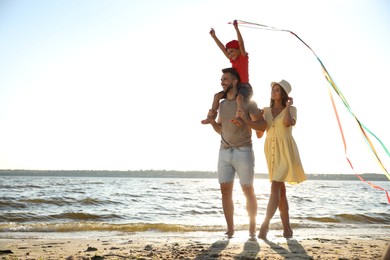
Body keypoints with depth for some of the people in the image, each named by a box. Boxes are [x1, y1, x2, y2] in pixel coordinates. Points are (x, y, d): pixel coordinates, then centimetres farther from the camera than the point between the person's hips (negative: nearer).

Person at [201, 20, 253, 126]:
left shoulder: (244, 57, -1)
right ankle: (211, 116, -10)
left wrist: (236, 28, -21)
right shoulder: (233, 60, 18)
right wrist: (214, 36, 19)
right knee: (217, 95, -4)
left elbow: (241, 44, -14)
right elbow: (223, 48, 19)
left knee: (239, 97, -39)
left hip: (245, 86, -8)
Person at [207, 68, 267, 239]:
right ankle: (230, 230, 9)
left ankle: (252, 229, 13)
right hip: (224, 152, 5)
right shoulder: (222, 104, 14)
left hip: (243, 152, -5)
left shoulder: (247, 102, -3)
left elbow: (262, 126, -8)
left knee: (248, 191, 2)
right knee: (225, 191, 1)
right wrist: (212, 121, 3)